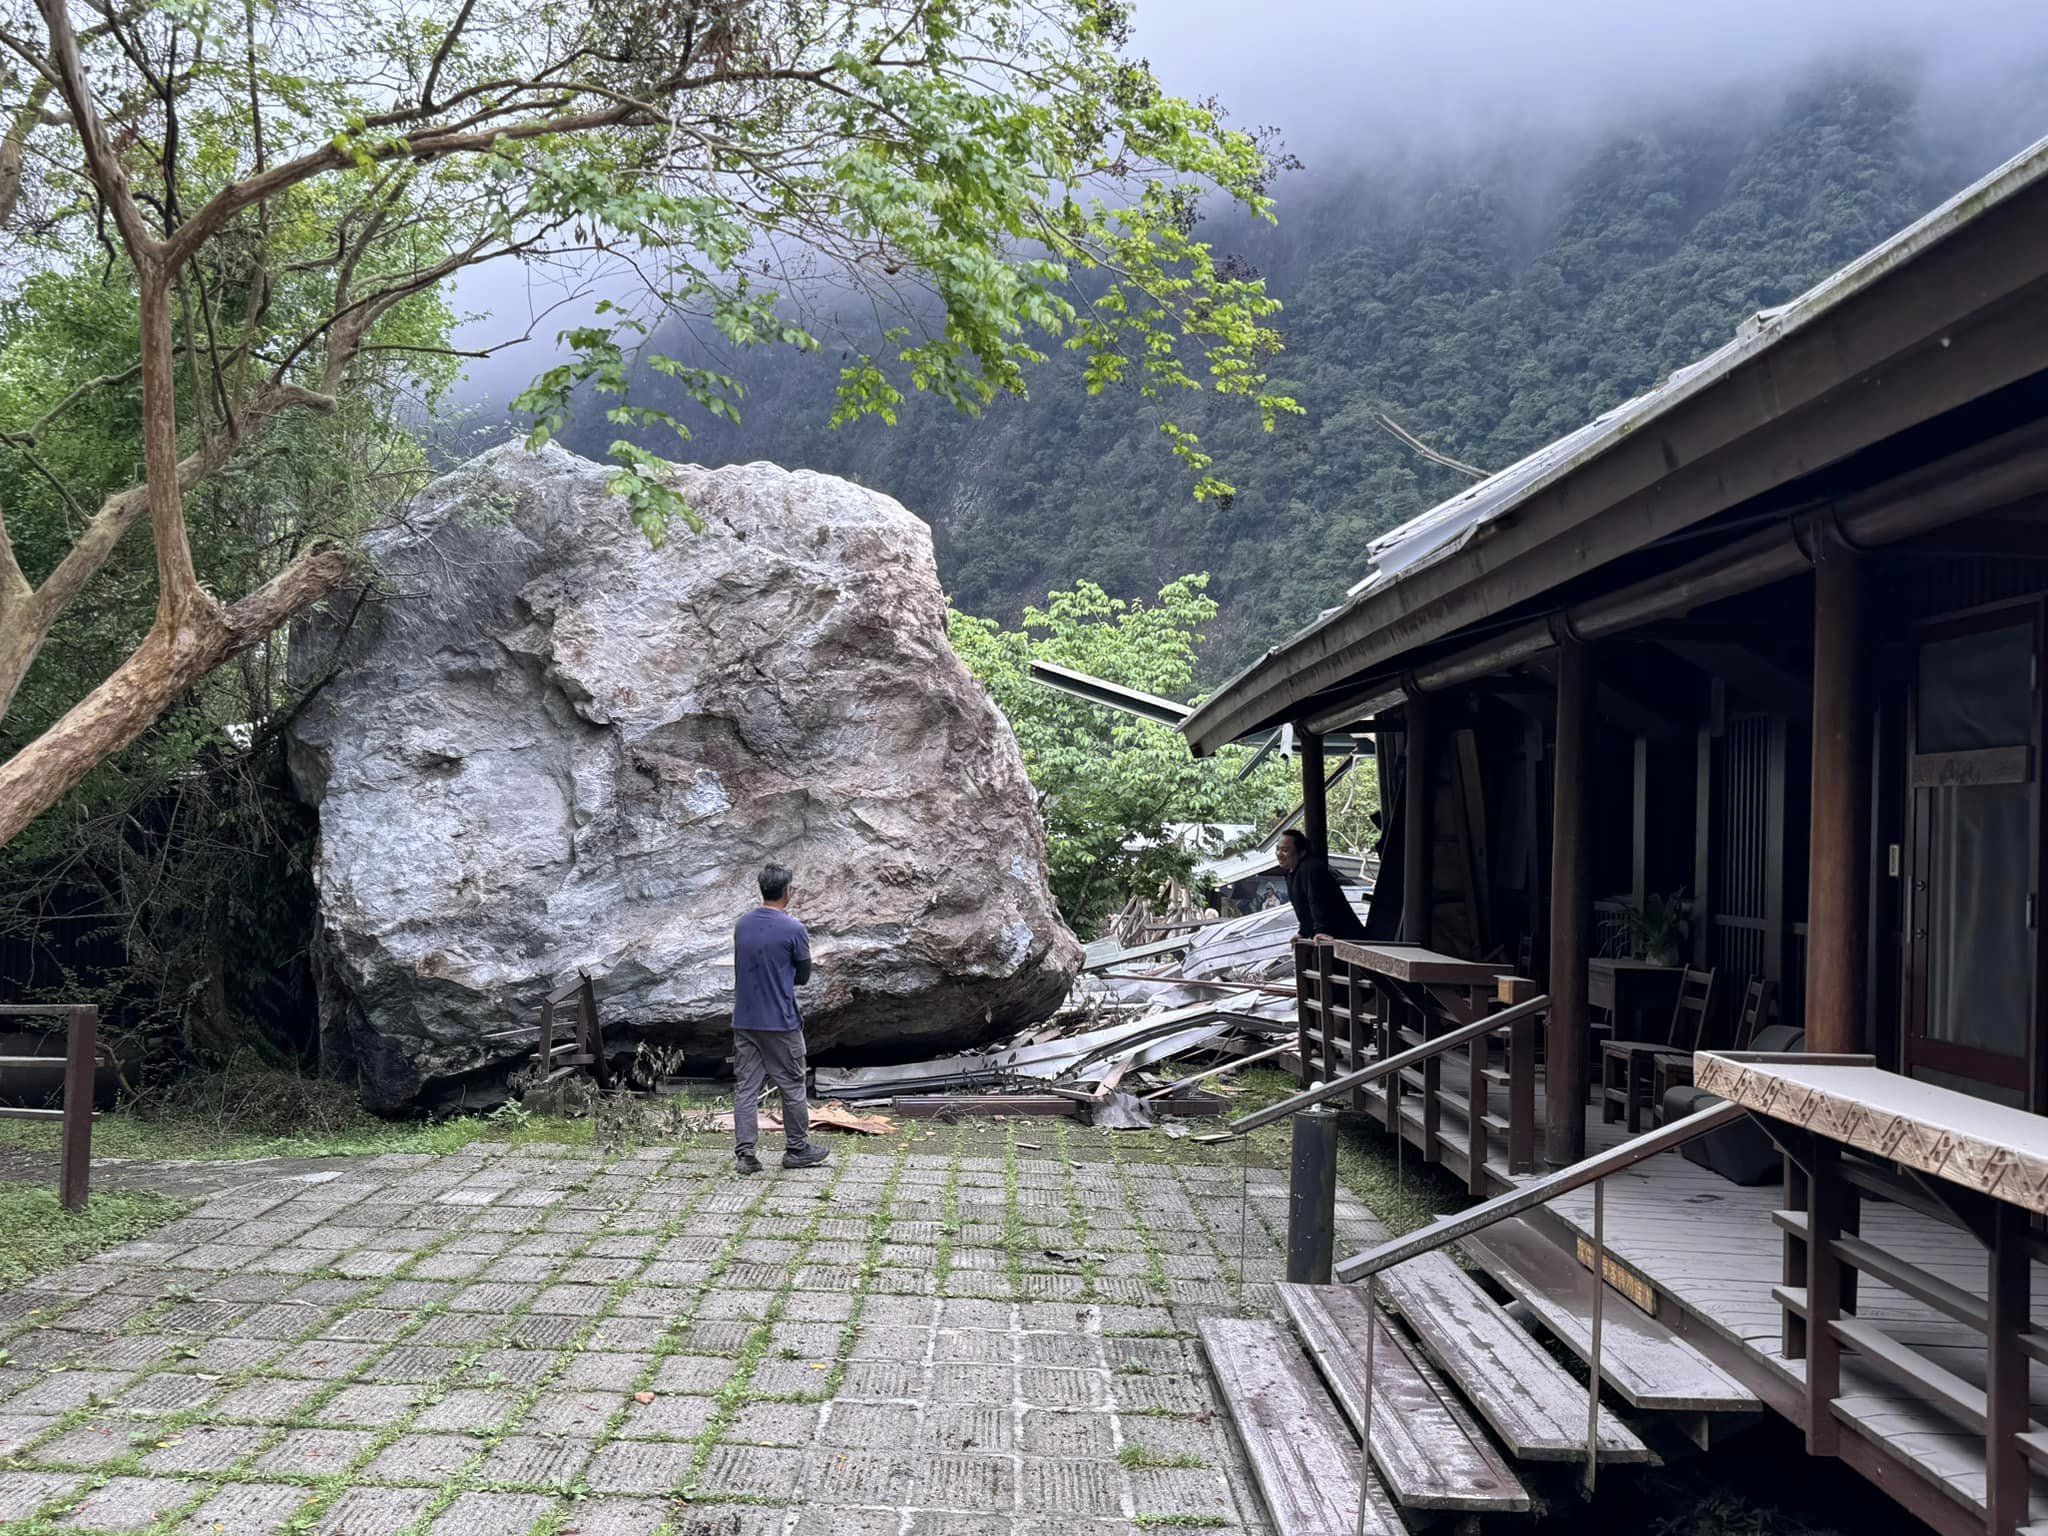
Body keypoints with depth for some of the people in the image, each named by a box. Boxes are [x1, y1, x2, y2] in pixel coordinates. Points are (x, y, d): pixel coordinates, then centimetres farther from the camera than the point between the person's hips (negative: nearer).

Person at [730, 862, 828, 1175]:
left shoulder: (742, 926, 5)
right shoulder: (793, 930, -13)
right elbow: (803, 976, -1)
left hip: (744, 1021, 5)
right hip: (780, 1023, -5)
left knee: (746, 1087, 6)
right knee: (792, 1086, 9)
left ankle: (745, 1154, 3)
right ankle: (797, 1149, 19)